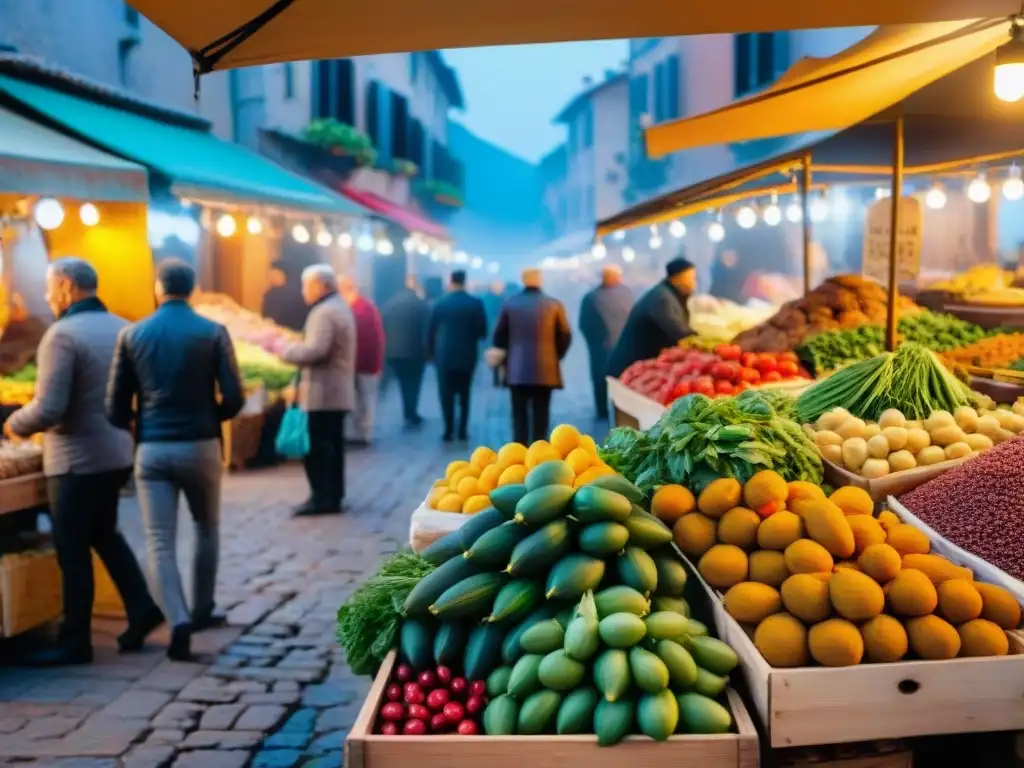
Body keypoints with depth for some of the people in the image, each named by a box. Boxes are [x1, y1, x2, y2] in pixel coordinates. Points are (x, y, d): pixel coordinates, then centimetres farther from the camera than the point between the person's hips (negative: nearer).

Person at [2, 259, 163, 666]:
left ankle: (75, 641, 11)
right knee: (104, 534, 23)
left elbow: (48, 409, -21)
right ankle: (142, 606, 16)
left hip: (78, 459, -8)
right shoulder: (121, 327, 6)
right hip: (117, 453, 8)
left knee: (72, 550, 3)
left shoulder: (63, 334, -16)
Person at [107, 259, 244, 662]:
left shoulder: (131, 335, 1)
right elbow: (234, 398, -7)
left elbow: (116, 407, 1)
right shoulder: (213, 332, -3)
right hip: (200, 447, 0)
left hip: (151, 450, 0)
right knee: (207, 529, 21)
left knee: (160, 543, 2)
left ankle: (179, 621, -14)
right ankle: (201, 611, 30)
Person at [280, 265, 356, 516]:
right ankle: (333, 495, 19)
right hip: (338, 390, 10)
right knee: (332, 443, 13)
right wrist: (294, 346, 15)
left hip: (323, 392, -10)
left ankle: (323, 498, -4)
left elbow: (315, 351, -26)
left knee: (316, 446, -6)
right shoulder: (340, 307, 17)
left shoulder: (324, 312, -17)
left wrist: (285, 350, -13)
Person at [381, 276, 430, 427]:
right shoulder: (422, 305, -7)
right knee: (413, 384, 8)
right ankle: (411, 415, 6)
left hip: (393, 352, 4)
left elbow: (383, 328, 6)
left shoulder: (389, 304, 6)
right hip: (415, 352, -4)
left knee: (404, 383, 17)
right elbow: (427, 330, -10)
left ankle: (409, 414, 21)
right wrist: (428, 351, -3)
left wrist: (387, 348, 10)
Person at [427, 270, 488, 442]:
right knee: (464, 394, 12)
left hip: (445, 355, -1)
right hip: (467, 355, 1)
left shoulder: (440, 303, -3)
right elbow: (483, 332, -3)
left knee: (446, 395, 4)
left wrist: (431, 352, 14)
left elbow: (430, 331, 1)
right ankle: (462, 430, 9)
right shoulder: (476, 303, -4)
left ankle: (449, 430, -3)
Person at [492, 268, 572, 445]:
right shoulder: (554, 305, -3)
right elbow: (565, 336, -1)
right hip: (546, 369, -1)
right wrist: (556, 356, 15)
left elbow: (499, 336, 3)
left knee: (519, 415, 6)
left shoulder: (509, 304, -1)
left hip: (517, 369, 1)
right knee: (541, 416, 5)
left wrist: (507, 357, 19)